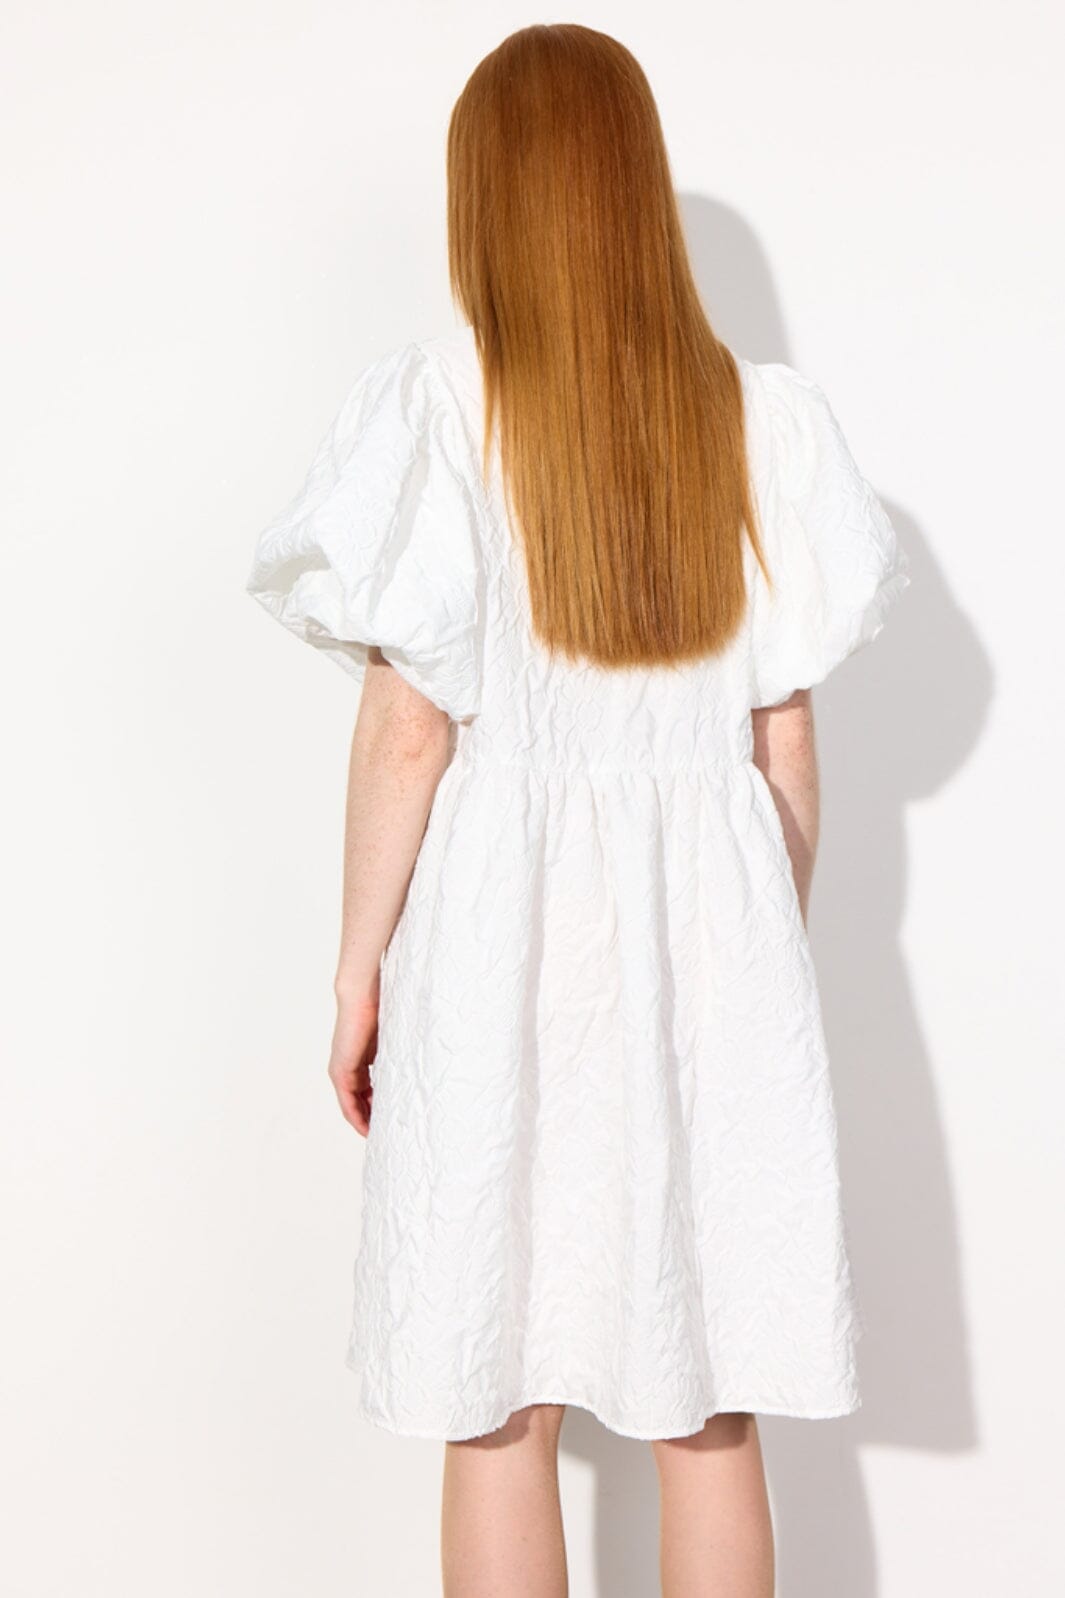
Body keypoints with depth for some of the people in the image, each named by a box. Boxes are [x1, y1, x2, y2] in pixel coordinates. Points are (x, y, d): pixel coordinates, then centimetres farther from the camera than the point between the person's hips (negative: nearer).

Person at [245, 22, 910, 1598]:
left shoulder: (440, 400, -7)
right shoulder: (762, 418, 1)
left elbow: (411, 720, -9)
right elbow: (787, 737, 2)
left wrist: (360, 967, 1)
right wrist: (772, 956, 15)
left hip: (505, 928, -2)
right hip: (709, 927, 3)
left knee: (500, 1416, 10)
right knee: (709, 1408, 13)